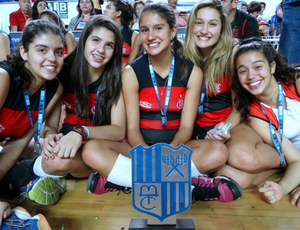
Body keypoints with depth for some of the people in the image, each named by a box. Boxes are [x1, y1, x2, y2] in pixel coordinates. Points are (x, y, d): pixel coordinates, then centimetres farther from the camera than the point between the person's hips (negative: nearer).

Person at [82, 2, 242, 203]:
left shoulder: (193, 72, -3)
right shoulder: (131, 73, -5)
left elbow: (186, 126, -9)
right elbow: (132, 128, -10)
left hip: (176, 147, 1)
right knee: (92, 151, -29)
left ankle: (120, 179, -28)